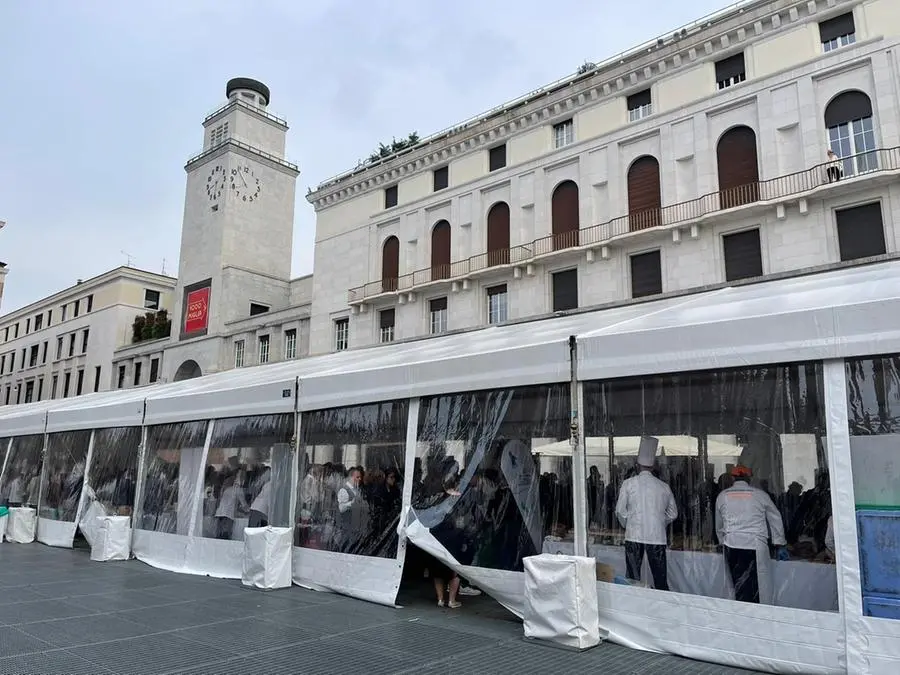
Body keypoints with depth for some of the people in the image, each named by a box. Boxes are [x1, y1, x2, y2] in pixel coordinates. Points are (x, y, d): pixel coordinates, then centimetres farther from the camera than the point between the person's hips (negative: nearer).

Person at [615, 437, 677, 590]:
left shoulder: (629, 484, -4)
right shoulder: (664, 487, 2)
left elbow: (620, 511, -2)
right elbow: (672, 513, 12)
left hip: (634, 536, -1)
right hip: (657, 536, 1)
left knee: (632, 579, 5)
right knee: (660, 578, 7)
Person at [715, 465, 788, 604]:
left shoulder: (722, 496, 11)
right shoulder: (760, 494, 5)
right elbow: (775, 520, 14)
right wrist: (781, 546, 23)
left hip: (730, 546, 3)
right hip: (755, 547, -3)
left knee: (739, 588, 8)